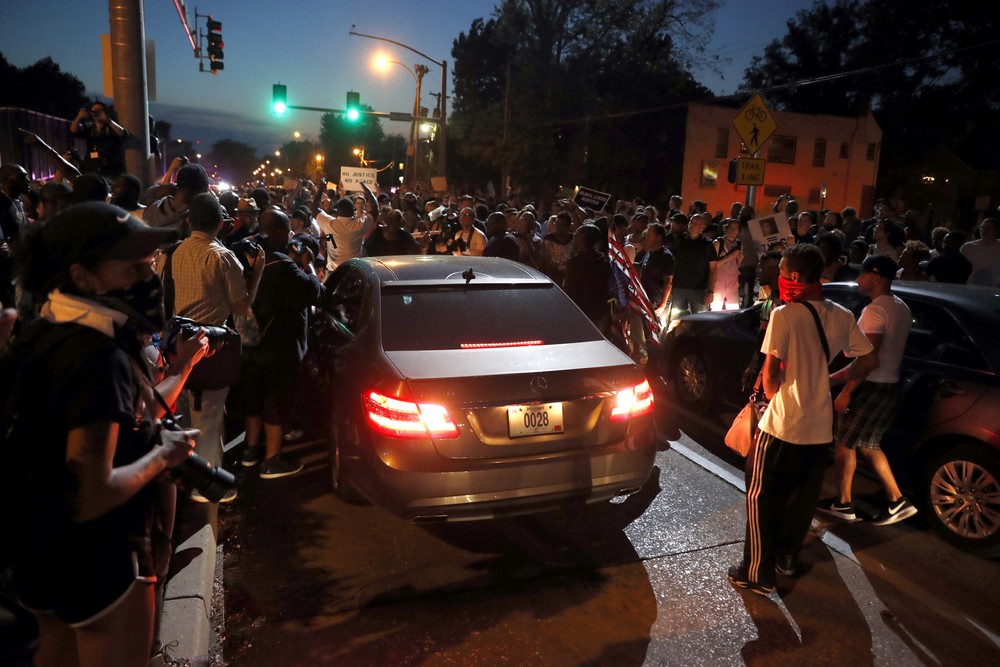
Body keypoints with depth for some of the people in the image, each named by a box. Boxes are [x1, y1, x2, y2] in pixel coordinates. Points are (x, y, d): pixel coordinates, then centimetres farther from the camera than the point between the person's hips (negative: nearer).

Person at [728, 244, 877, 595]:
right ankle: (787, 557, 36)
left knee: (761, 496, 7)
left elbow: (771, 372, -19)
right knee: (803, 497, 20)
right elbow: (869, 361, 11)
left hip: (782, 424, -6)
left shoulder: (785, 315, -17)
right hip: (821, 426, 6)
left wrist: (770, 392, 1)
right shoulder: (842, 316, 2)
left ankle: (758, 572, 14)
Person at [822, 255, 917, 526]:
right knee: (869, 446, 19)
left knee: (845, 444, 6)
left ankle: (843, 504, 15)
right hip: (889, 387, 9)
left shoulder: (875, 310, -19)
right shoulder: (901, 308, 11)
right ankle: (897, 501, 17)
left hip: (869, 388, -9)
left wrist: (846, 391, -19)